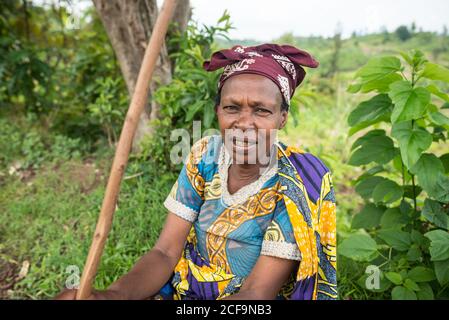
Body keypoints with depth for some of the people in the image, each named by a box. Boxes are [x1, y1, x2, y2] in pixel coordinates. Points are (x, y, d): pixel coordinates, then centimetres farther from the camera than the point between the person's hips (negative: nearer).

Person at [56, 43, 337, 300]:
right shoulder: (206, 157, -9)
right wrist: (113, 294, -28)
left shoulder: (299, 184, -19)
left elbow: (257, 293, -20)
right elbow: (166, 252, -9)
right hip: (187, 290, 3)